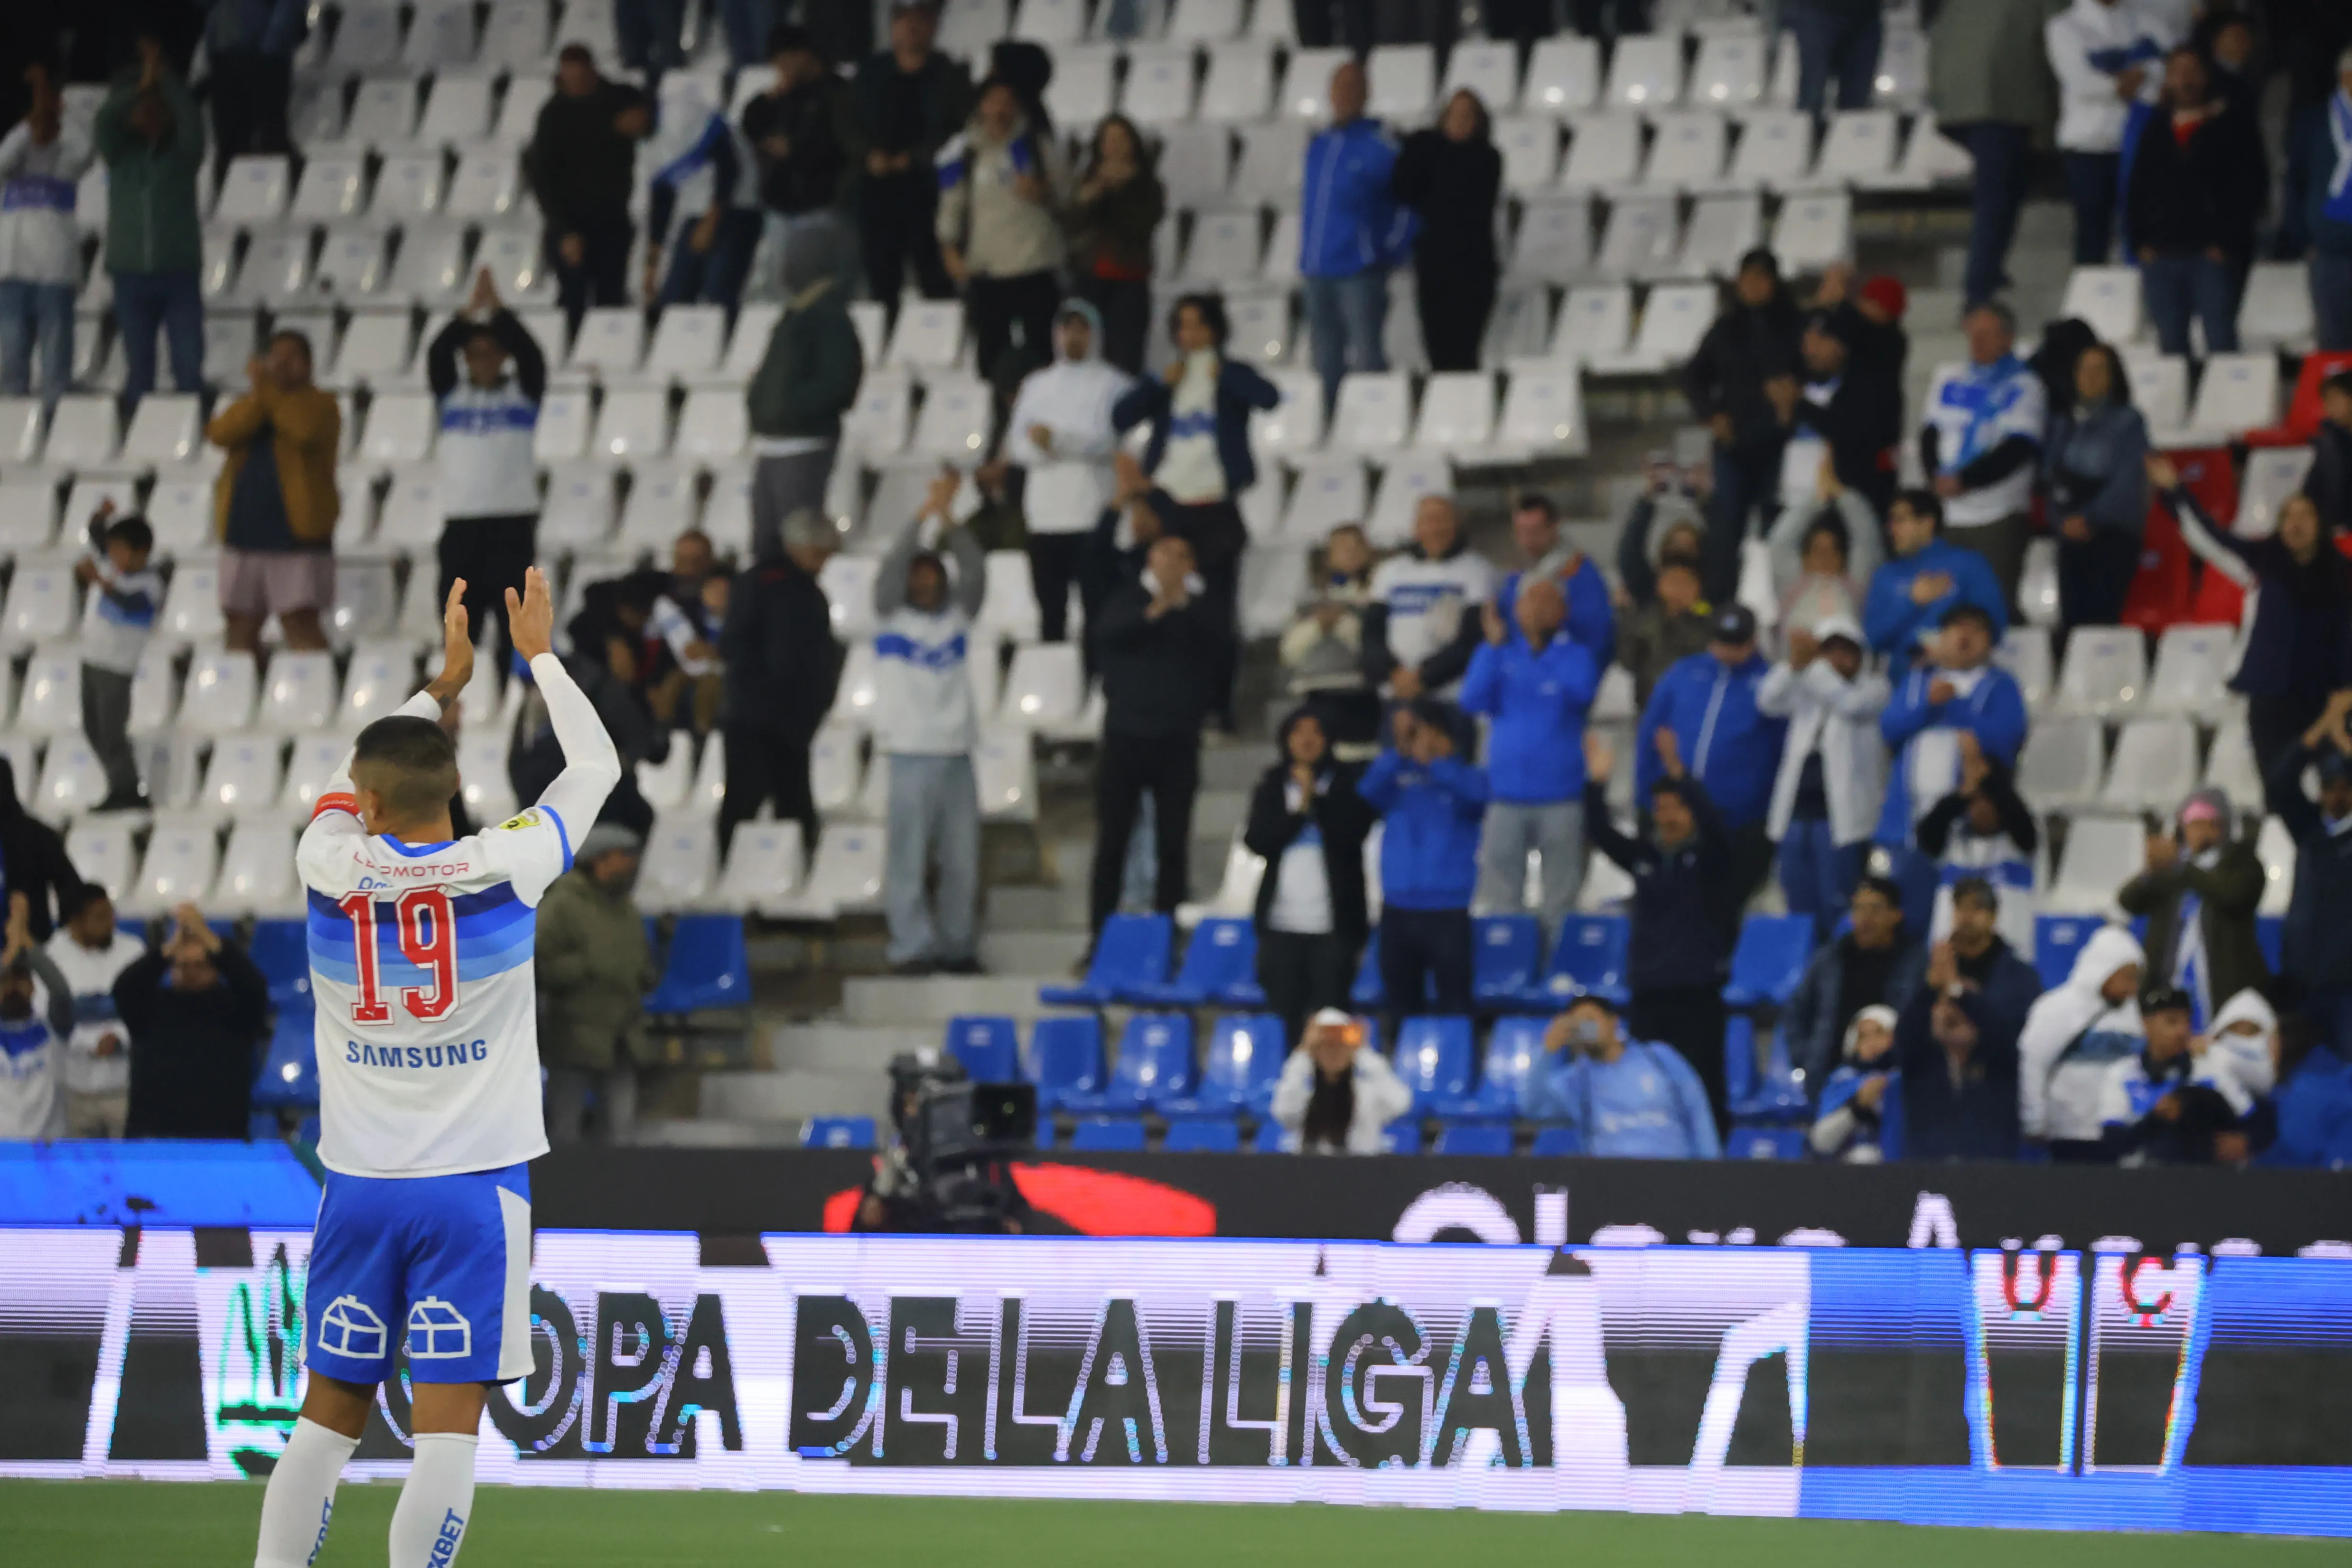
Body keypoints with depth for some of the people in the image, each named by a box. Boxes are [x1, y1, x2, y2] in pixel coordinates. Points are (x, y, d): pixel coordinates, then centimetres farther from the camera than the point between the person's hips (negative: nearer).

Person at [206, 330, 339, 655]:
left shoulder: (320, 405, 2)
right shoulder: (248, 405, 16)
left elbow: (306, 429, -21)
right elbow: (220, 433, -4)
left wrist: (271, 390, -14)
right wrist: (257, 394, -14)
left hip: (296, 535, -6)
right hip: (244, 531, 6)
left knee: (300, 622, -14)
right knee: (242, 627, 8)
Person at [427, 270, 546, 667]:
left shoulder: (523, 392, 6)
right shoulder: (451, 394, 11)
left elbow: (530, 353, -10)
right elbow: (436, 353, -4)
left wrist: (497, 309, -14)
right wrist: (471, 311, -12)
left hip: (513, 520, -2)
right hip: (460, 520, 2)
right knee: (459, 621, 2)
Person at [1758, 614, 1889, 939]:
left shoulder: (1874, 687, 3)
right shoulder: (1807, 690, 15)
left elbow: (1849, 703, -18)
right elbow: (1768, 701, -2)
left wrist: (1812, 665, -20)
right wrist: (1795, 663, -17)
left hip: (1840, 815, -5)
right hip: (1798, 812, 5)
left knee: (1837, 913, -5)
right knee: (1801, 911, 9)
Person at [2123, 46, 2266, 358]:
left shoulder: (2234, 127, 3)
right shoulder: (2155, 130, 16)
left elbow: (2251, 189, -3)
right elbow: (2136, 190, 16)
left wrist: (2226, 244, -10)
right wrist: (2140, 243, 3)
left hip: (2214, 256, -4)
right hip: (2161, 256, 4)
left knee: (2220, 340, -9)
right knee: (2170, 342, 4)